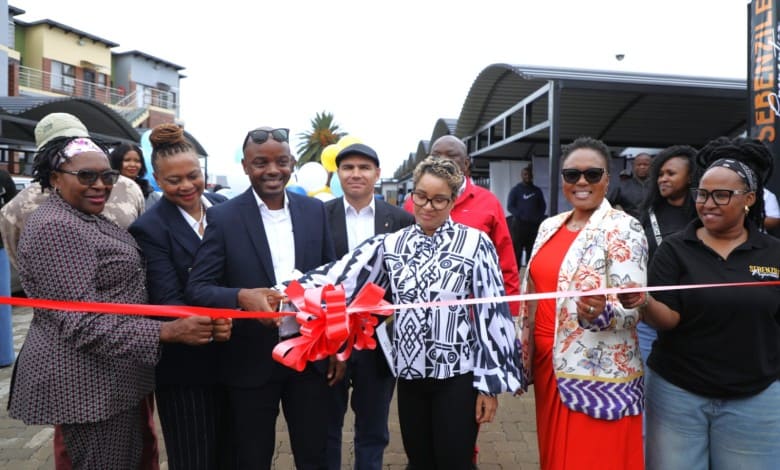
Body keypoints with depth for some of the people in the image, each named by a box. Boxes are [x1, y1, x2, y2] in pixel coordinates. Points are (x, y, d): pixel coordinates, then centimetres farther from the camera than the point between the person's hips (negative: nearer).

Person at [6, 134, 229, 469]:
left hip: (111, 375, 10)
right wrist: (167, 332, -31)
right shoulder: (55, 229, -21)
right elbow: (82, 323, -26)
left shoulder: (86, 219, 11)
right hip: (89, 381, -10)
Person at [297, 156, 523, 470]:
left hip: (458, 375, -3)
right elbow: (340, 278, -8)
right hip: (409, 374, 4)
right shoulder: (390, 244, 1)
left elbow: (491, 313, -8)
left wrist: (490, 382, -7)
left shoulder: (475, 243, -9)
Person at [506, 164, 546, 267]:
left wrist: (538, 217, -1)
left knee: (532, 252, 8)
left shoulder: (537, 190, 13)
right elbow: (510, 206, -2)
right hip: (519, 224, -3)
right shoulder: (516, 189, 4)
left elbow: (543, 206, 17)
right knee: (517, 251, -5)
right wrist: (521, 216, -14)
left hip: (534, 225, 3)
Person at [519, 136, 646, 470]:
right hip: (548, 365, 6)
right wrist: (522, 358, 13)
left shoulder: (624, 228, -11)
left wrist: (600, 313, -38)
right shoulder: (549, 226, 8)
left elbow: (633, 307, -17)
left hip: (598, 375, -6)